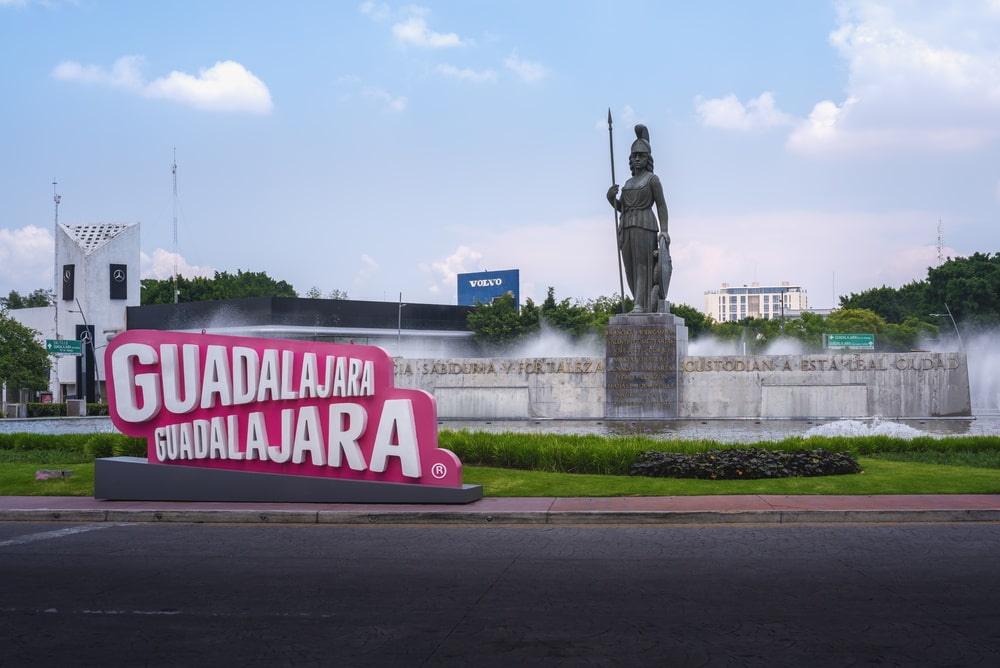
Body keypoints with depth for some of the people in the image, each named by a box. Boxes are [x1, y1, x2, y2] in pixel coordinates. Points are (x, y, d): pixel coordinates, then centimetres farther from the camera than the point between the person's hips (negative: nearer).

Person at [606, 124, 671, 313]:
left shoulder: (653, 179, 2)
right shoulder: (629, 183, 22)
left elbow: (661, 206, -3)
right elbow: (620, 207, 18)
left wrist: (664, 231, -13)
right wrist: (611, 197, -3)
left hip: (645, 226, -7)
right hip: (626, 227, 7)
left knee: (643, 264, -14)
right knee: (632, 268, 4)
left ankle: (641, 306, -20)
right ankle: (651, 304, 12)